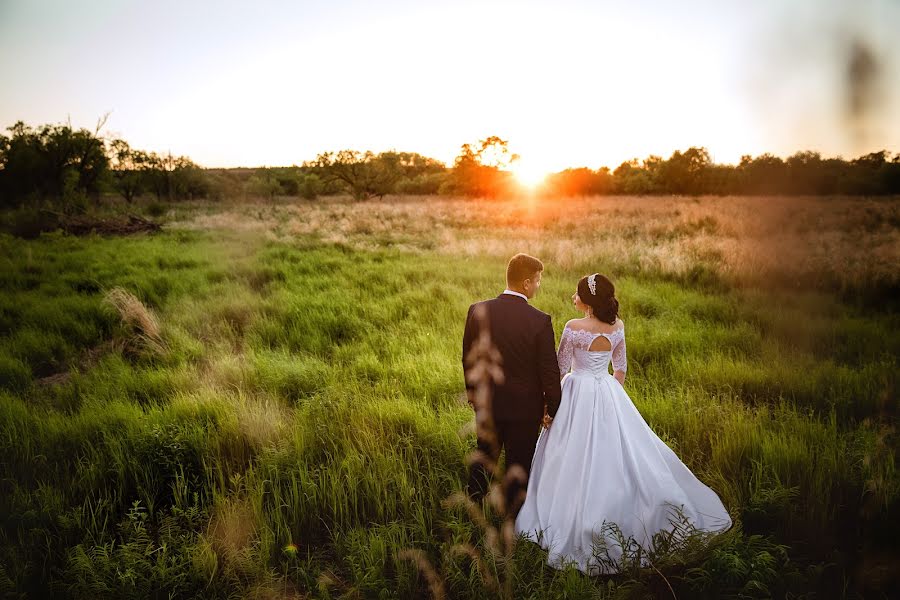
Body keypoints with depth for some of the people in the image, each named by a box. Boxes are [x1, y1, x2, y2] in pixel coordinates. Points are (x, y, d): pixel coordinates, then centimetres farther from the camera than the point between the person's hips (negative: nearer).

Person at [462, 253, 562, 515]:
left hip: (487, 403, 4)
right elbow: (550, 371, -14)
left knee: (484, 457, 24)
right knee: (518, 465, 14)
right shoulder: (540, 321, -20)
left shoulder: (478, 311, -10)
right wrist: (553, 408, 1)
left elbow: (468, 359, 1)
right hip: (525, 407, -3)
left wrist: (472, 391, 17)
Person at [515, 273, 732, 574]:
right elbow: (620, 366, 9)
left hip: (578, 394, -5)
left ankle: (575, 517, 15)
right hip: (608, 392, 5)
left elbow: (561, 367, -11)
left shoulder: (574, 327, -18)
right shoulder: (618, 326, -2)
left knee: (578, 457, 6)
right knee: (616, 452, 15)